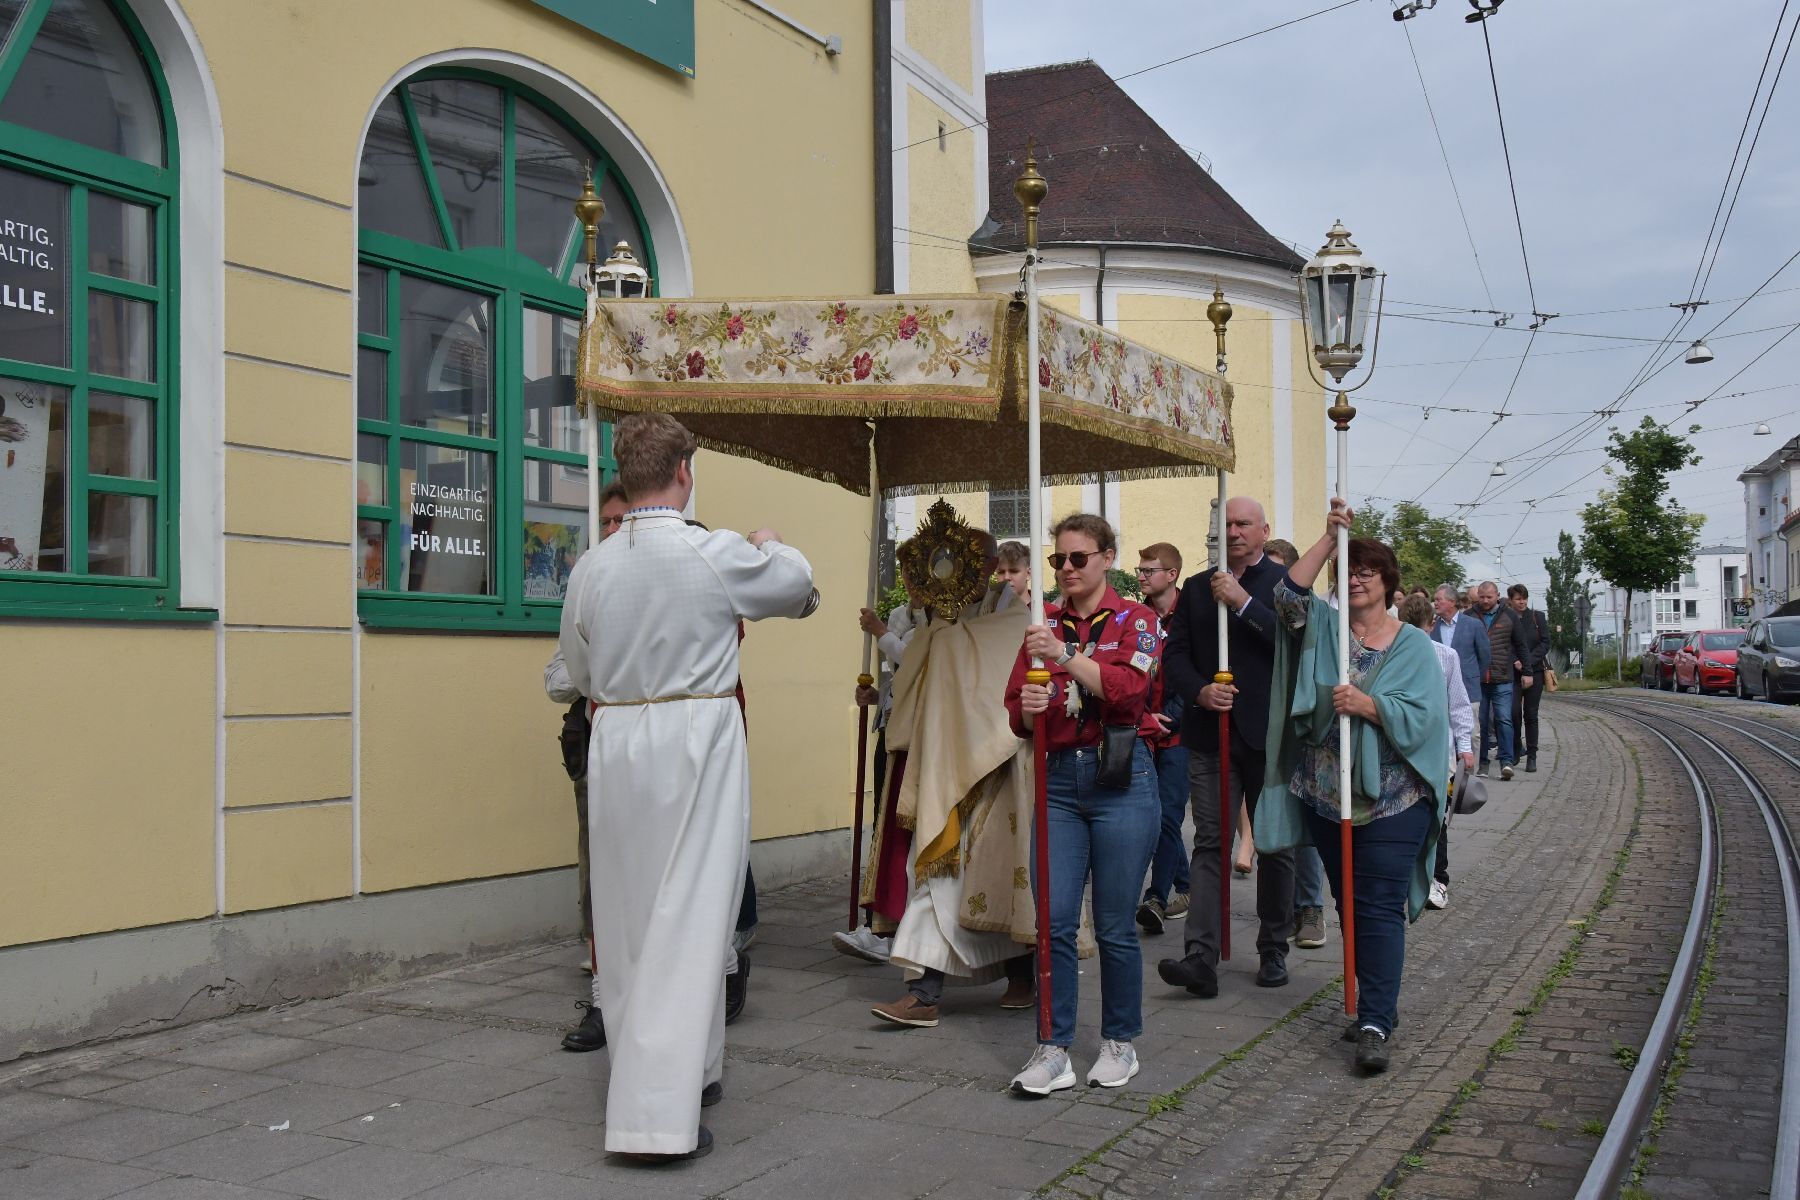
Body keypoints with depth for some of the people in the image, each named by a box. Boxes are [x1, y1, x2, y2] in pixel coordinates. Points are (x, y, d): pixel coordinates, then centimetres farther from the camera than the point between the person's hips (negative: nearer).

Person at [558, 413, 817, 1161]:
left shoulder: (592, 567, 1)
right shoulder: (719, 555, -10)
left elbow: (580, 672, 13)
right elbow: (796, 585, 10)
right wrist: (771, 545, 31)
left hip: (615, 745, 5)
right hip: (695, 742, -4)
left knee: (628, 919, 14)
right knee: (686, 924, -2)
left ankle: (662, 1077, 31)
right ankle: (658, 1112, -4)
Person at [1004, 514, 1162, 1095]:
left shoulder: (1135, 620, 1)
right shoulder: (1044, 625, 12)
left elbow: (1129, 688, -18)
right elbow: (1016, 713, 7)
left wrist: (1066, 656, -30)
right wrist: (1026, 707, -16)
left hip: (1120, 779, -3)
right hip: (1058, 779, 3)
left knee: (1114, 926, 3)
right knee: (1054, 921, -1)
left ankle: (1119, 1044, 20)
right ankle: (1054, 1049, 7)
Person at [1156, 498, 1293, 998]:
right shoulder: (1196, 587, 11)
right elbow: (1175, 654, 8)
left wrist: (1244, 603, -19)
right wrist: (1200, 690, -10)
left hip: (1270, 733, -2)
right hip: (1211, 732, 2)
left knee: (1275, 845, 9)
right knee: (1210, 843, -4)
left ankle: (1273, 951, 22)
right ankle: (1200, 957, -9)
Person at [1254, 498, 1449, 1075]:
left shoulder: (1412, 645, 0)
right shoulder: (1324, 627, 7)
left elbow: (1424, 717, -10)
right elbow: (1289, 595, -13)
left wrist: (1368, 705, -24)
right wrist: (1329, 539, -19)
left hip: (1391, 799, -4)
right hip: (1326, 794, 4)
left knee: (1380, 908, -8)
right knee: (1350, 905, 13)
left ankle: (1376, 1024, -9)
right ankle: (1378, 1001, 27)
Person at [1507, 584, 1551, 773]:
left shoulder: (1538, 617, 5)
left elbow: (1545, 643, 1)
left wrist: (1527, 662, -11)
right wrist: (1515, 662, -13)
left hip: (1534, 670, 1)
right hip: (1513, 671, -1)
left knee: (1531, 714, 1)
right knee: (1514, 710, -12)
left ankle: (1532, 756, 6)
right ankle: (1516, 746, 11)